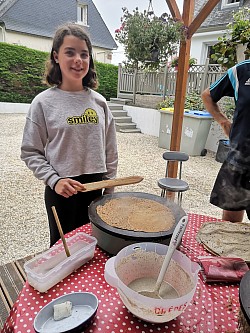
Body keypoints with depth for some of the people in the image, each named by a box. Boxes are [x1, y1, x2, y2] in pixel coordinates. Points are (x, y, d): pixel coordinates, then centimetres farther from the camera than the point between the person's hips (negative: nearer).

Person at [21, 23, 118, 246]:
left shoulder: (99, 102, 1)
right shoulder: (44, 102, -7)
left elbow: (110, 151, 5)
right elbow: (30, 152, -4)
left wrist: (109, 190, 6)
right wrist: (54, 180, -17)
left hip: (94, 187, 3)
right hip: (61, 190, -2)